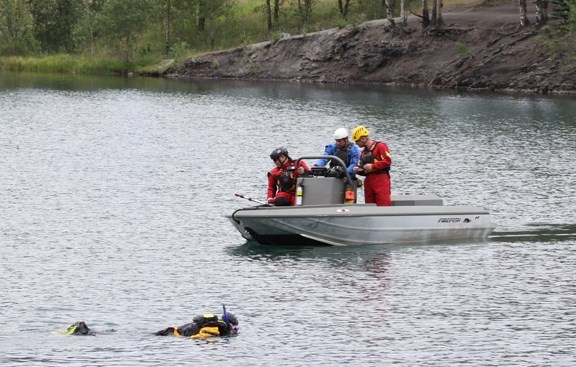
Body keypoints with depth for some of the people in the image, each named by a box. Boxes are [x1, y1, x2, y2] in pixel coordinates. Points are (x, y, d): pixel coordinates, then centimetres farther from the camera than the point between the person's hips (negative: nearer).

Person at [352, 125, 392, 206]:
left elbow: (387, 161, -13)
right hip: (368, 181, 8)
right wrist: (358, 170, 6)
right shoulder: (363, 152, 23)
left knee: (383, 205, -14)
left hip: (381, 179, -8)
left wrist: (372, 166, -12)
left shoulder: (380, 146, -2)